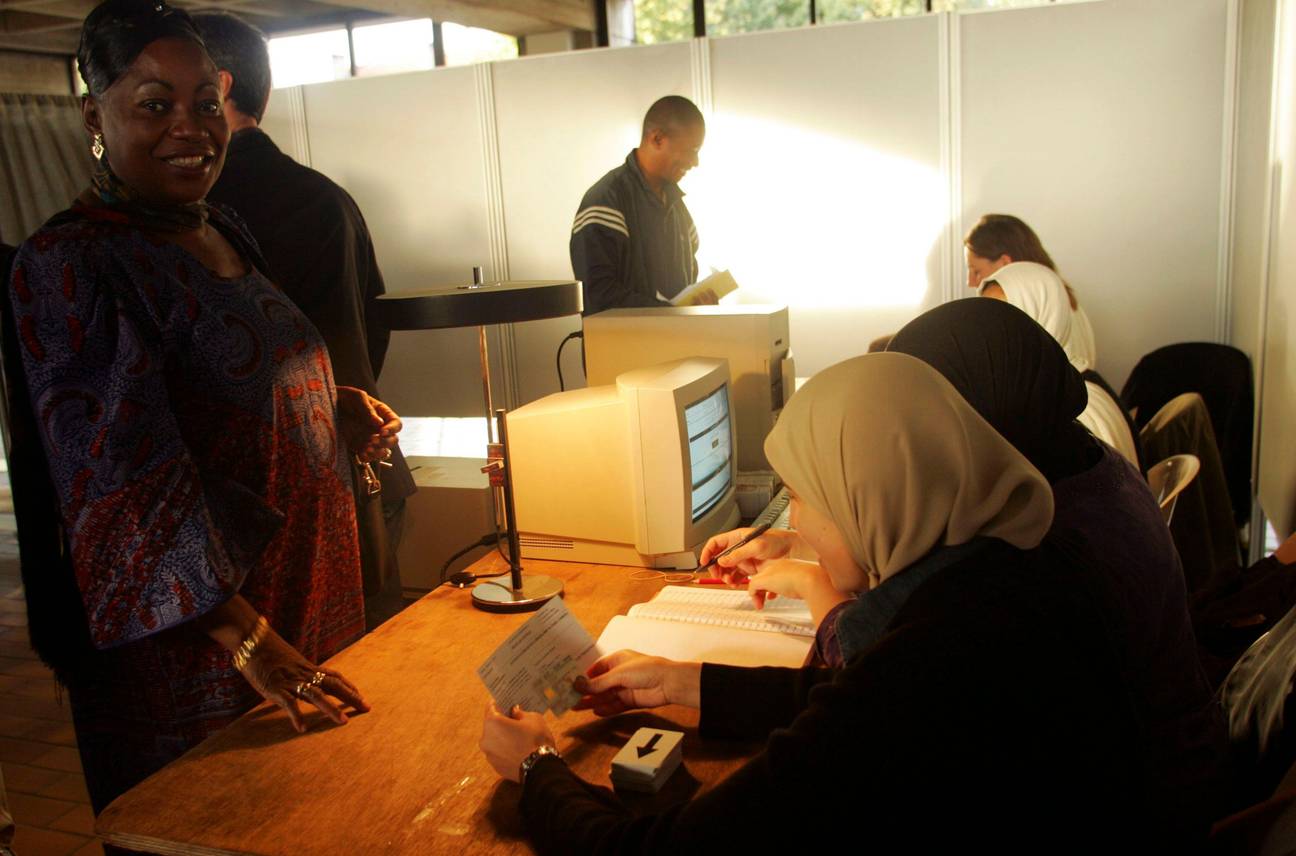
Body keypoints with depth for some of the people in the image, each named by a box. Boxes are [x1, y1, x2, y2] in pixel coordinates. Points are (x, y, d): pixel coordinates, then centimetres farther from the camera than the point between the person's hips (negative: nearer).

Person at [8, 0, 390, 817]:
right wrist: (248, 640, -30)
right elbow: (127, 474, -25)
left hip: (307, 590, 8)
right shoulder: (70, 262, -17)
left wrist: (339, 405, 1)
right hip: (189, 646, -7)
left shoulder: (224, 230, 7)